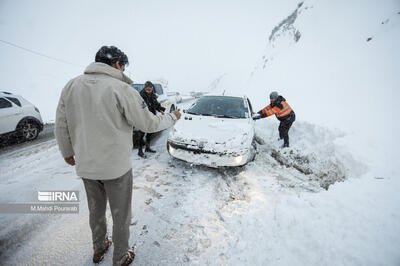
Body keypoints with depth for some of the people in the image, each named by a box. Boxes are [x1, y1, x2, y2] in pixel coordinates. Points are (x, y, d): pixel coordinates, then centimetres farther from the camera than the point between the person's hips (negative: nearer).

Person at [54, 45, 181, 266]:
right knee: (120, 215, 16)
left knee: (96, 210, 27)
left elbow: (61, 127, 5)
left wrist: (67, 153, 21)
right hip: (117, 167, -5)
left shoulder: (71, 86, 0)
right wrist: (173, 117, 4)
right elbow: (149, 124, -14)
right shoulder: (121, 89, -17)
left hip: (86, 166, 6)